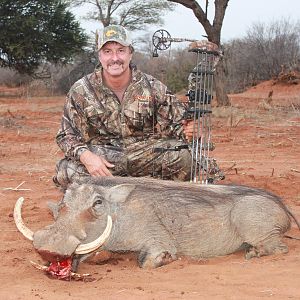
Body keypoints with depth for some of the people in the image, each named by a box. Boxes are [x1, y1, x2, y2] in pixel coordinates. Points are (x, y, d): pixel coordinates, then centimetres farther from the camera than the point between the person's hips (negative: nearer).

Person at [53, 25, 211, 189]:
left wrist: (184, 131, -24)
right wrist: (85, 156, -23)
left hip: (145, 155, 1)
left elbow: (171, 125, 2)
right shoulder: (80, 91, -2)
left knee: (180, 155, -27)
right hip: (100, 158, -1)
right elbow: (67, 135, -1)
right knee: (66, 171, -31)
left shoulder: (153, 88, 0)